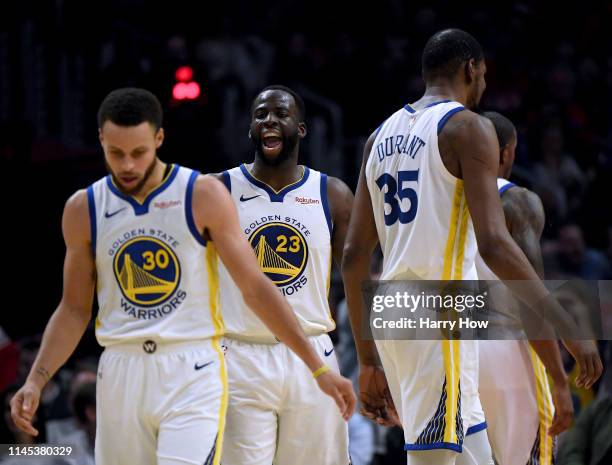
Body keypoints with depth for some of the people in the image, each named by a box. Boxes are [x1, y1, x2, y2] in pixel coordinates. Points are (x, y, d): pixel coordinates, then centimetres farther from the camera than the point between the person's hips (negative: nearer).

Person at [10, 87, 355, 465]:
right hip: (121, 373, 4)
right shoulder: (83, 209, 6)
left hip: (192, 373, -3)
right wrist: (36, 380, 0)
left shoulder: (204, 196, -3)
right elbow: (74, 309, 13)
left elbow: (255, 289, -1)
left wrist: (318, 367, -4)